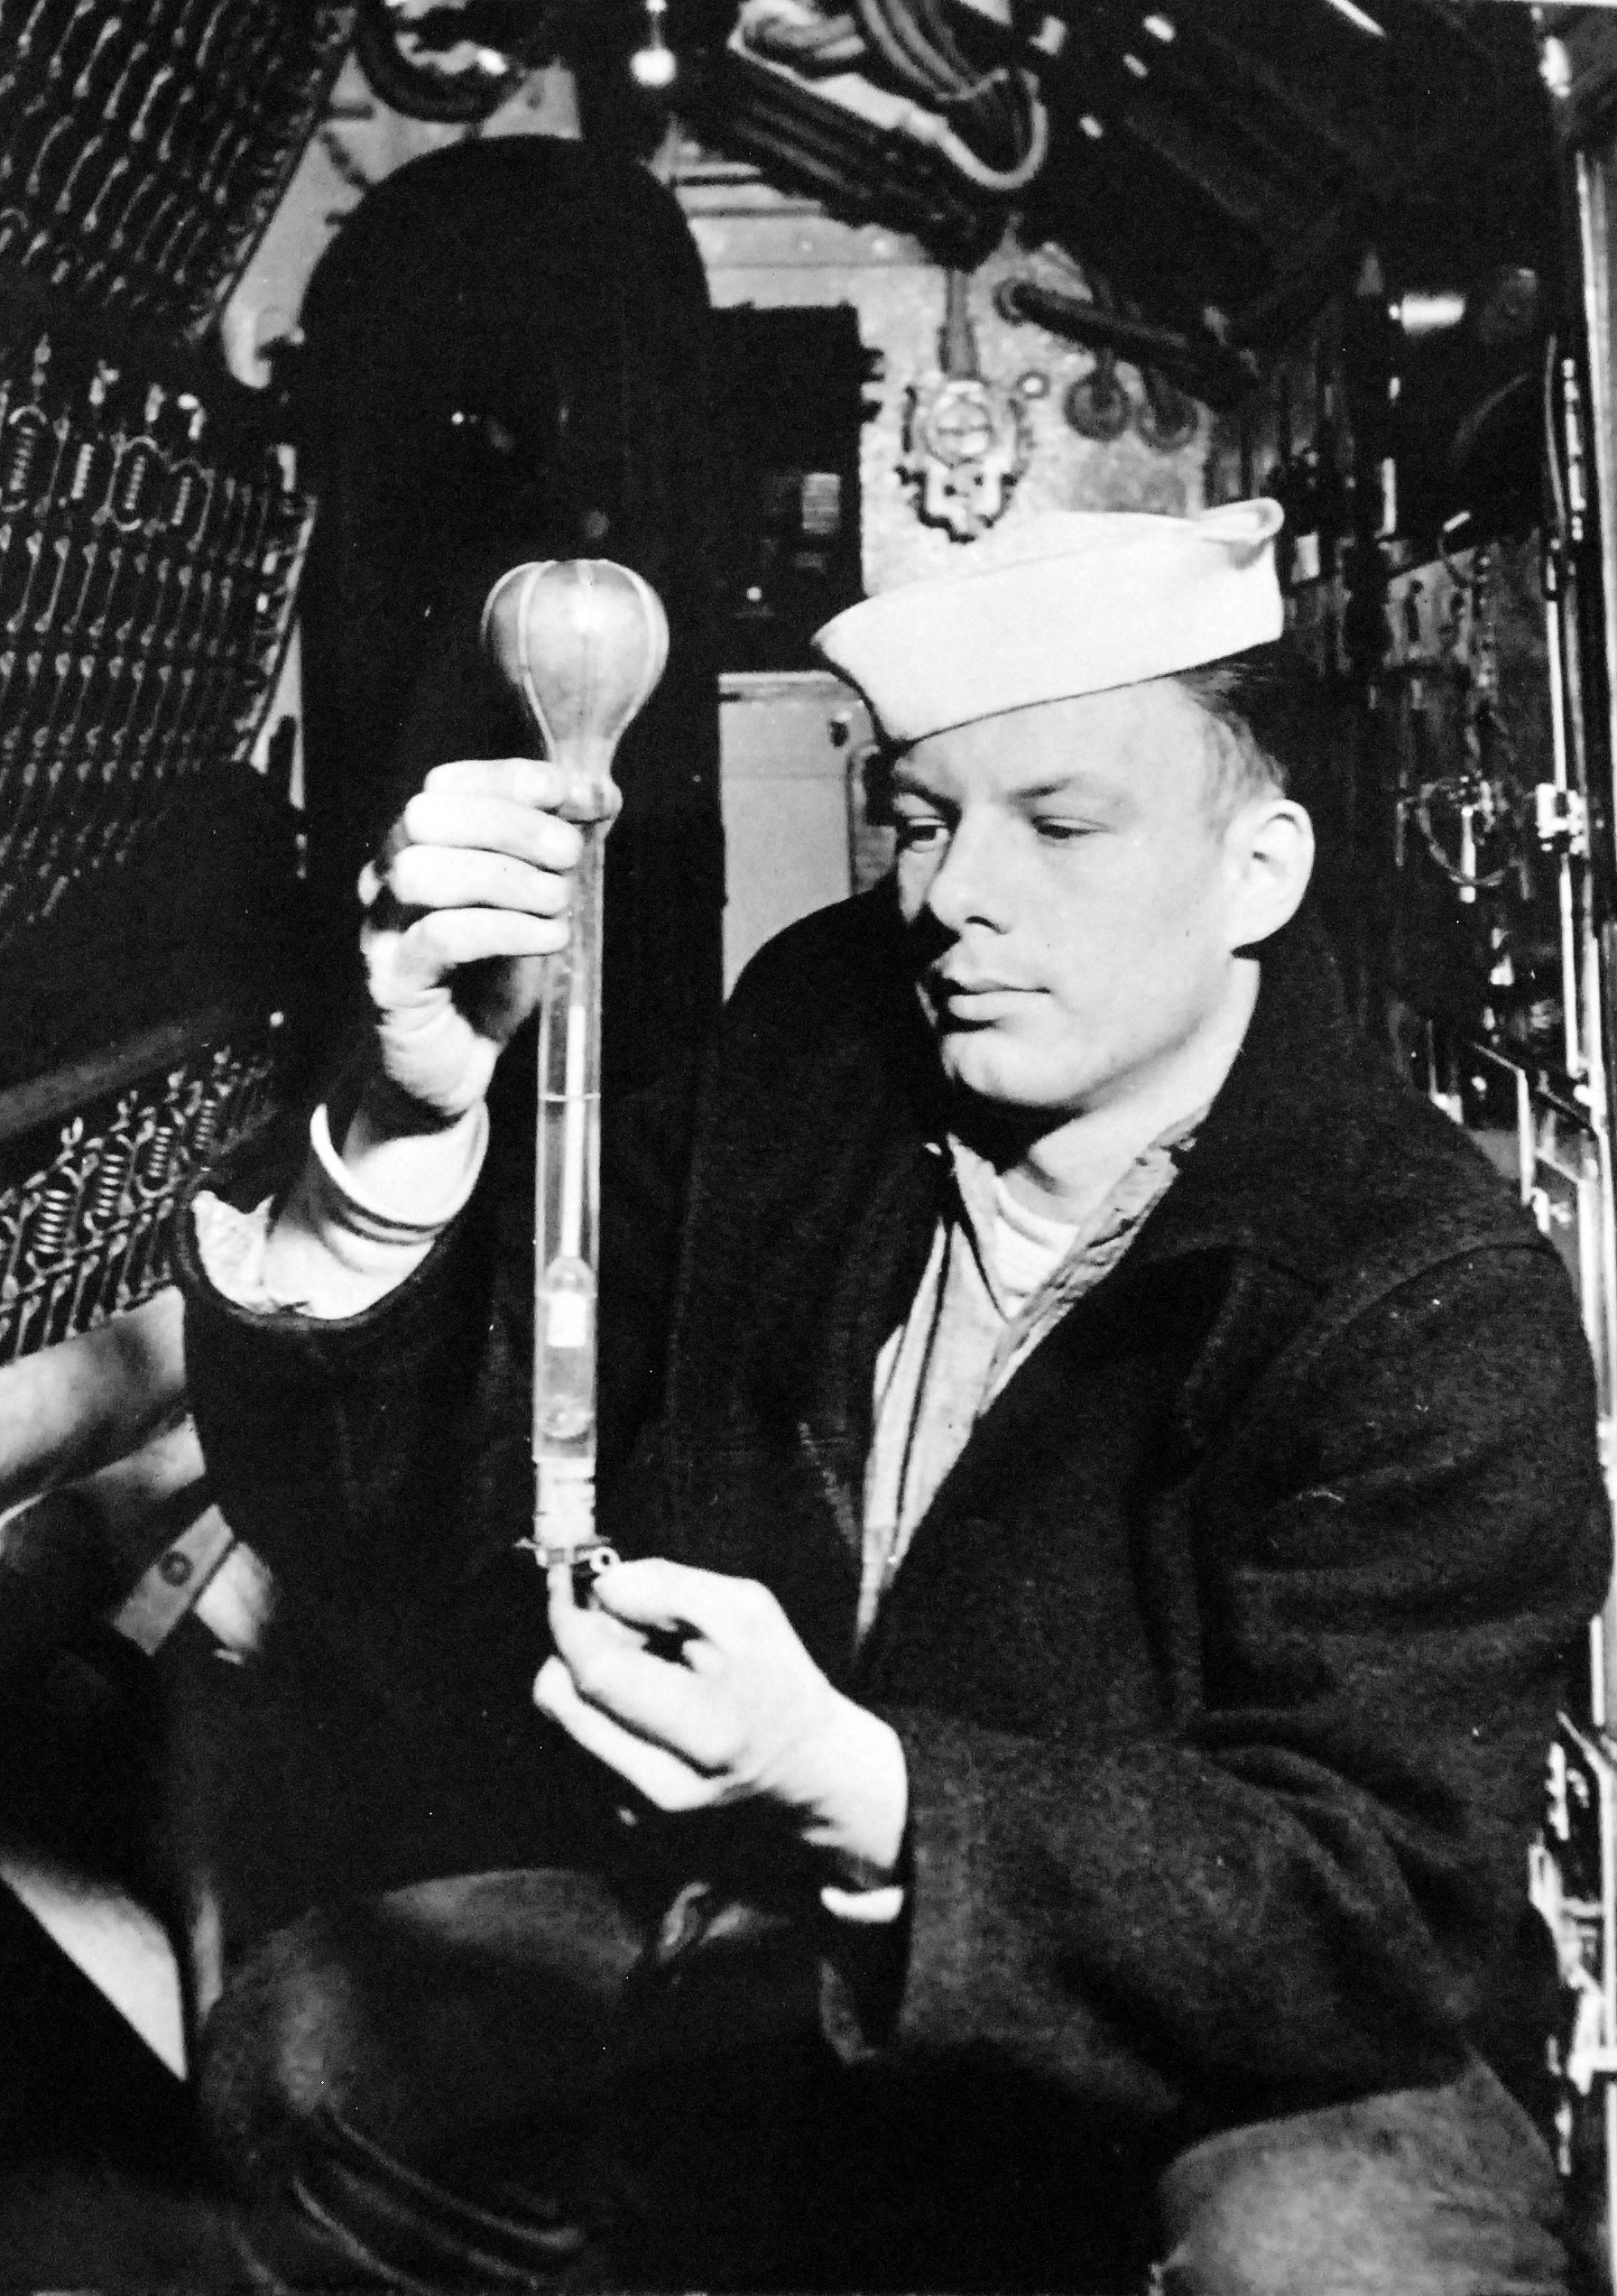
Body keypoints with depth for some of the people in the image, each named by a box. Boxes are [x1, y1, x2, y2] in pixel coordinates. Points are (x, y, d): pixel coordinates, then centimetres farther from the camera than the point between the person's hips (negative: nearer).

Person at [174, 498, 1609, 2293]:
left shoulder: (1440, 1306, -21)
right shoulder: (817, 1051, -6)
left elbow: (1370, 1908, -27)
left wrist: (853, 1793, -41)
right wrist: (408, 1126, -29)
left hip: (1262, 2057, -4)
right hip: (773, 1951, 5)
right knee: (306, 2033, -4)